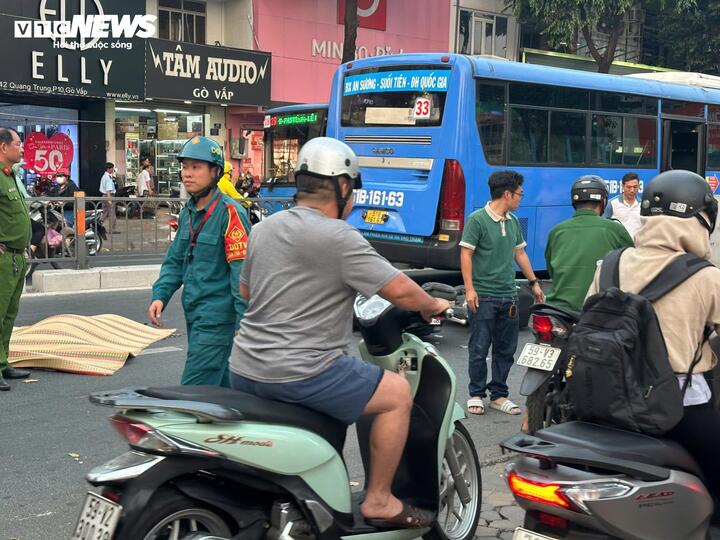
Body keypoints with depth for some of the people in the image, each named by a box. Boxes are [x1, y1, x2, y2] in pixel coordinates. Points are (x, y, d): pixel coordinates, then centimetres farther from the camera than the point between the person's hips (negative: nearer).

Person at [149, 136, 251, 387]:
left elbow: (242, 270, -19)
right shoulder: (188, 212, 12)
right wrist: (160, 296, 2)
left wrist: (244, 324, -22)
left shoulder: (229, 212, -15)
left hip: (217, 317, -9)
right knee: (220, 384, 20)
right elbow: (175, 260, 17)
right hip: (194, 315, 9)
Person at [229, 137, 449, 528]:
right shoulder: (339, 237, -13)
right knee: (398, 394, 5)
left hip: (244, 371, 8)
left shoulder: (263, 229, 11)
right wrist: (433, 305, 7)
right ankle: (379, 502, 11)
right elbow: (399, 290, -14)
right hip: (300, 375, -8)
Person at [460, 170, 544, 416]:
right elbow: (466, 254, -10)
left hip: (508, 296, 7)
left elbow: (520, 253, 21)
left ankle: (498, 395, 19)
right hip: (483, 296, -7)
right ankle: (476, 394, 13)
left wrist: (533, 282, 20)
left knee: (506, 349, 10)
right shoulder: (477, 219, -9)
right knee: (479, 349, 1)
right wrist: (469, 289, -15)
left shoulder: (513, 221, 13)